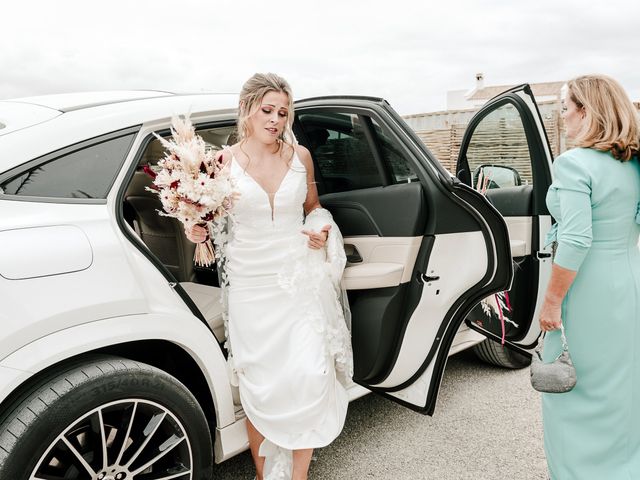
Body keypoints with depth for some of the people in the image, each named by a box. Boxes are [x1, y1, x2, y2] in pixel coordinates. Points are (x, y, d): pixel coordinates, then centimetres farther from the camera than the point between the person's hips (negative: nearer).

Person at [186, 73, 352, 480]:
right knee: (258, 386, 6)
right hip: (251, 283, -1)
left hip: (300, 281, 1)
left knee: (308, 377, -6)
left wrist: (321, 232, -2)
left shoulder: (300, 155, 3)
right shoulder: (224, 160, -3)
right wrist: (198, 232, -13)